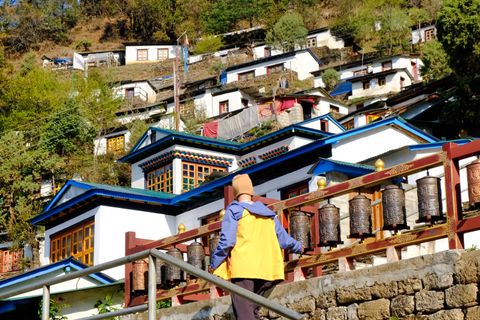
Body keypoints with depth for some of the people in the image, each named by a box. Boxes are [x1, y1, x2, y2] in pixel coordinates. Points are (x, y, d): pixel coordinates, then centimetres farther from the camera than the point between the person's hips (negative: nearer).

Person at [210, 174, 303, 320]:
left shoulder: (234, 210, 3)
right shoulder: (268, 214, 20)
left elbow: (227, 241, -7)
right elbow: (284, 240, 25)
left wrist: (214, 264, 4)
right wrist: (298, 247, 45)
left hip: (243, 268, -6)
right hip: (266, 269, 6)